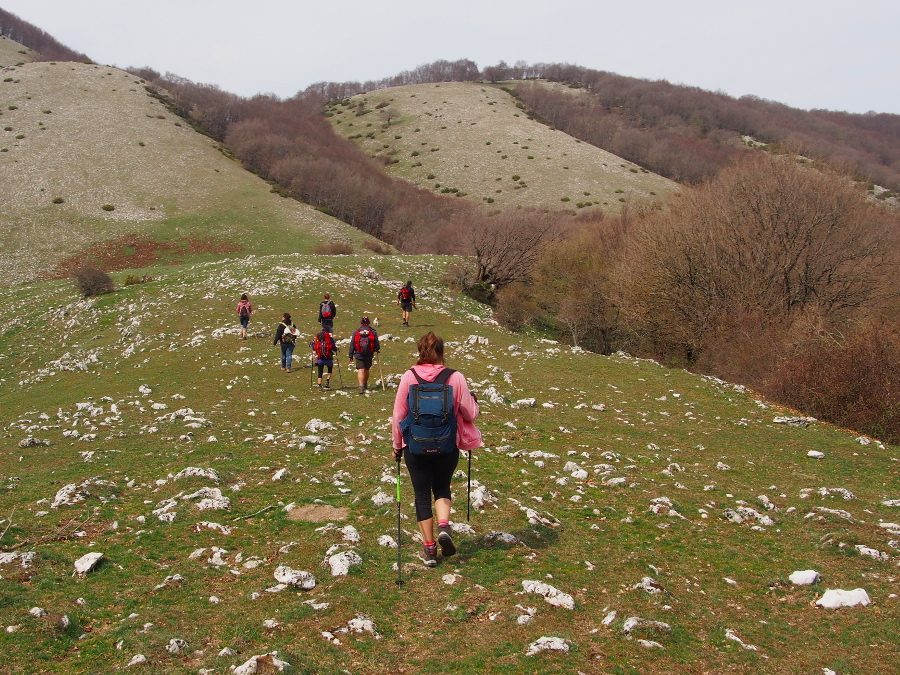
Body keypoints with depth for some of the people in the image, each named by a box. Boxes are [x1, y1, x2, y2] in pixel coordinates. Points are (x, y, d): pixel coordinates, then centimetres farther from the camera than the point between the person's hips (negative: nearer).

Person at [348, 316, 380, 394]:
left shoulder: (356, 332, 0)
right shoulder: (373, 332, -1)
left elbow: (352, 345, 2)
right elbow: (377, 344, 2)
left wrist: (351, 355, 9)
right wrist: (377, 349, 24)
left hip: (359, 355, -2)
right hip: (369, 355, 2)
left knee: (360, 370, -8)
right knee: (366, 370, 19)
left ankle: (361, 386, -24)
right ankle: (365, 385, 37)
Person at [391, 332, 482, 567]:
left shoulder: (409, 377, -7)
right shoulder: (455, 378, -8)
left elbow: (398, 415, -2)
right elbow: (470, 414, -1)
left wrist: (397, 445, 11)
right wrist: (473, 400, 21)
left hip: (415, 448, 0)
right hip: (447, 448, 1)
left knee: (422, 495, 12)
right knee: (442, 487, 23)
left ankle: (429, 548, 14)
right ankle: (444, 525, -3)